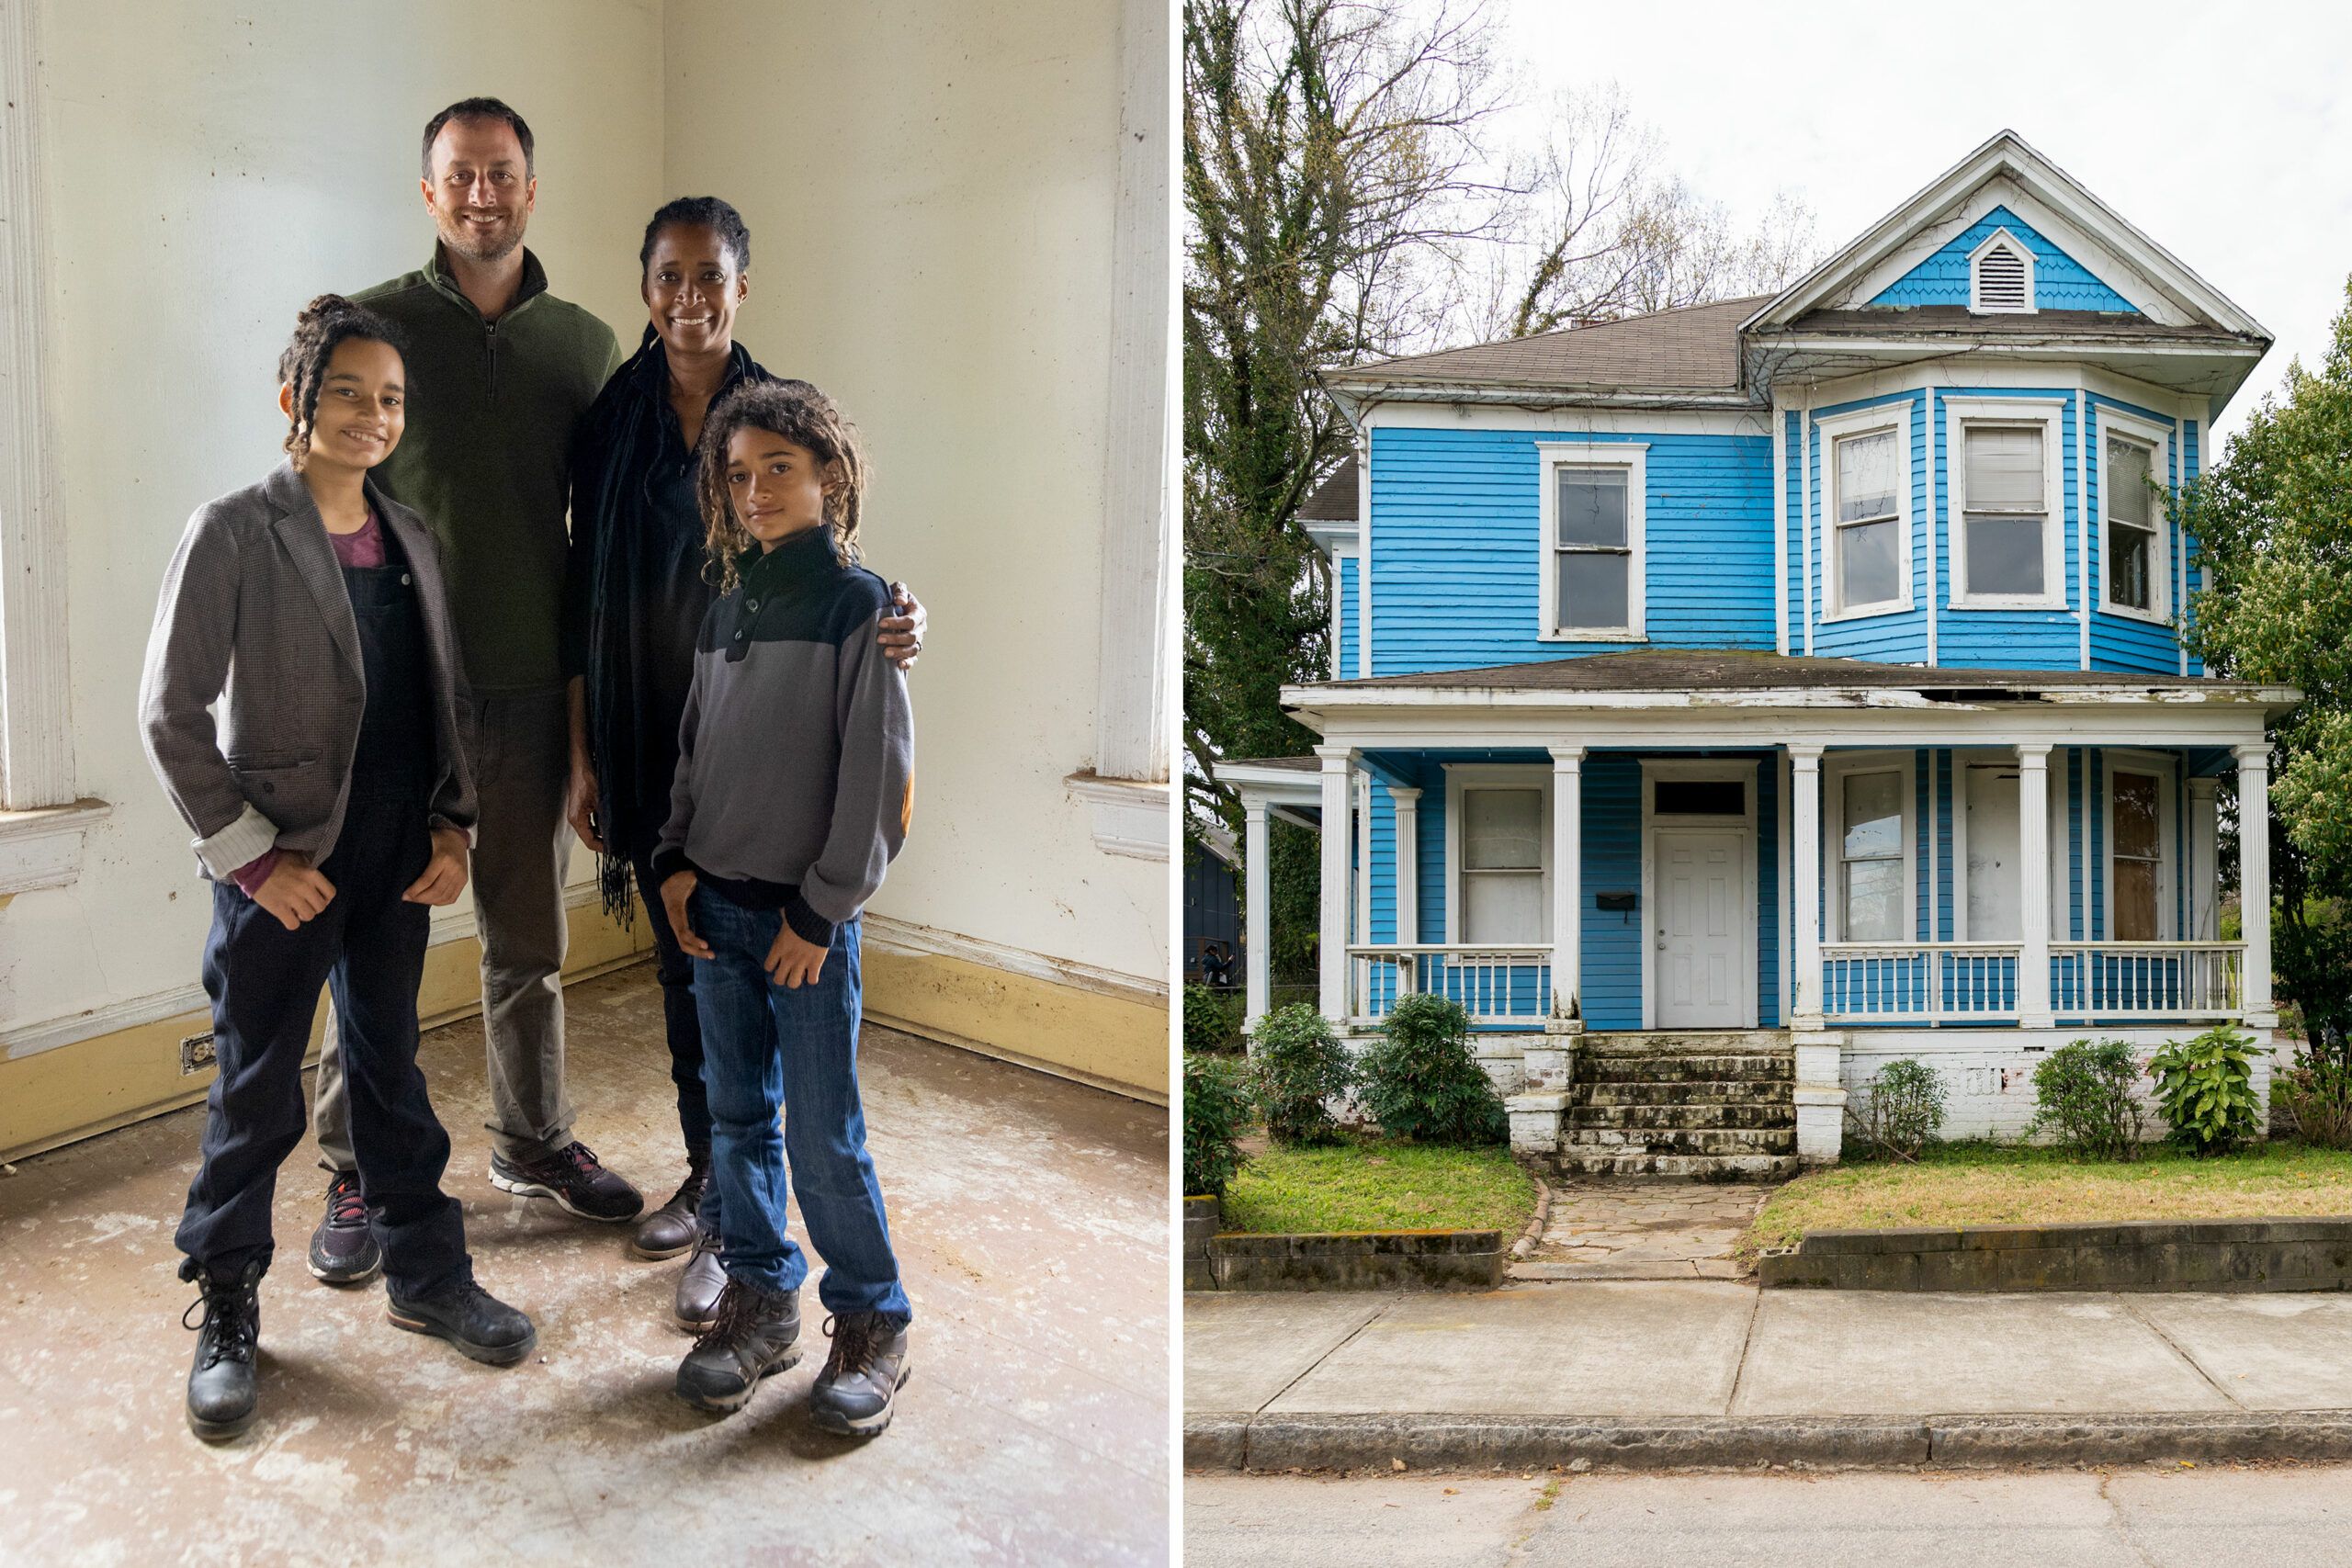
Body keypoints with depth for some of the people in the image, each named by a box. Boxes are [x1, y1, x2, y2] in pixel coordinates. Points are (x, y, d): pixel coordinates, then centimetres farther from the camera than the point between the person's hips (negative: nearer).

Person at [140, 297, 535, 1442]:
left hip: (400, 864, 5)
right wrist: (250, 854, -12)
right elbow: (171, 714, -11)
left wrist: (452, 825, 2)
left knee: (389, 1068, 17)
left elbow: (444, 695, 12)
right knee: (256, 1091, 8)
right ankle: (226, 1313, 26)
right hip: (285, 869, -5)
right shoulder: (235, 534, -10)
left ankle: (426, 1274, 30)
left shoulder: (411, 539, 7)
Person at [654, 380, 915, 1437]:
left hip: (807, 916, -6)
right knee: (737, 1119, 12)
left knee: (823, 1134, -2)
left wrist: (822, 909, -12)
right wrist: (677, 861, 4)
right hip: (713, 907, 6)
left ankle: (871, 1321, 15)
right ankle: (761, 1302, 26)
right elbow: (693, 749, 18)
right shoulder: (726, 608, 12)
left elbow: (878, 773, -10)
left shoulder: (860, 602, -7)